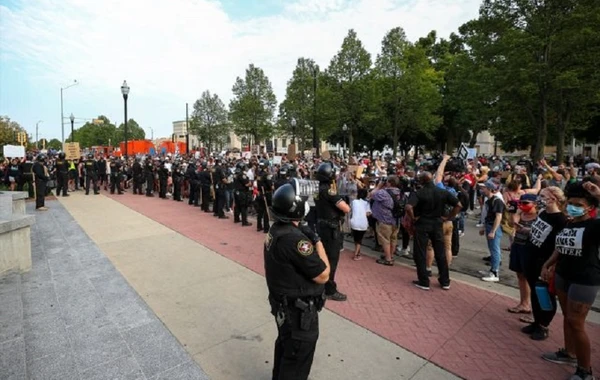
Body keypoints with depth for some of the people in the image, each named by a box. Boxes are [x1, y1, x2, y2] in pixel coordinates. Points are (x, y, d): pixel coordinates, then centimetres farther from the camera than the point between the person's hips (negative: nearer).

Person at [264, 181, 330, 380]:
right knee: (297, 359, 14)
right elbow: (322, 276, -25)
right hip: (299, 310, -9)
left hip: (282, 304, 9)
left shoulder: (275, 230, -2)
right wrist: (317, 241, -18)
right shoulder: (294, 238, -32)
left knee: (285, 345, 31)